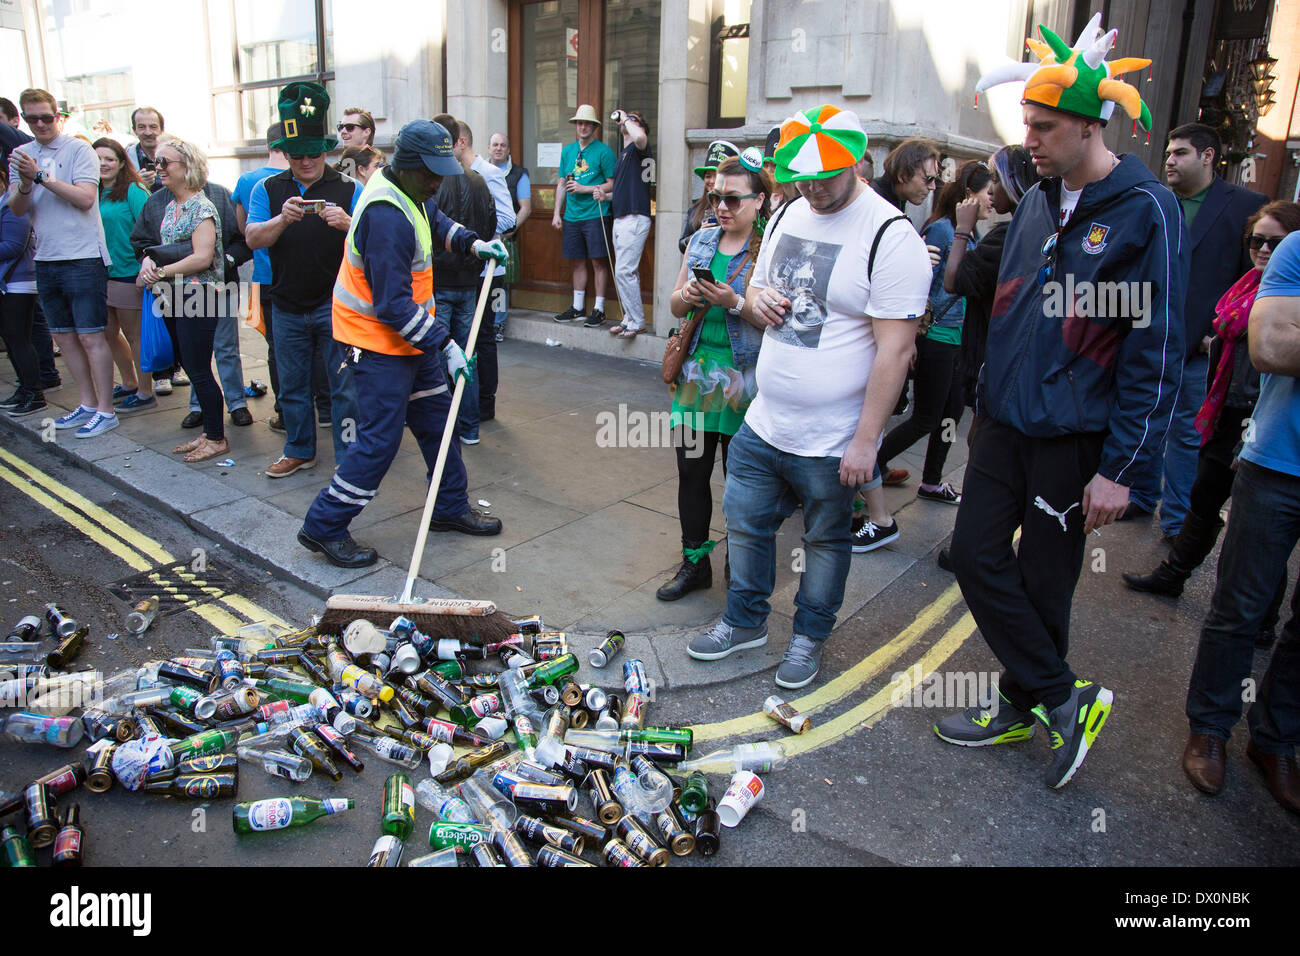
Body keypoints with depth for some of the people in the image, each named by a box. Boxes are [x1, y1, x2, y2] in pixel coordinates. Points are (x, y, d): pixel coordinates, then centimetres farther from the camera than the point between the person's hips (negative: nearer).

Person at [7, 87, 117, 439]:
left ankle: (106, 411, 0)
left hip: (83, 258, -6)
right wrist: (25, 184, -14)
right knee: (64, 336, 11)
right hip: (46, 259, 6)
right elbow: (17, 209, 5)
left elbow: (85, 198, -15)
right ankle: (87, 403, 21)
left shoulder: (78, 149, -4)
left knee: (90, 336, -6)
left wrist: (41, 176, -18)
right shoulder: (21, 154, 12)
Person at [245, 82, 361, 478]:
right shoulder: (268, 189, 6)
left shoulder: (349, 189, 0)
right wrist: (282, 219, -24)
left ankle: (349, 457, 8)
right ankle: (299, 450, 29)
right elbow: (253, 238, -5)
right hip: (288, 307, 3)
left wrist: (347, 223, -30)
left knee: (344, 383, -3)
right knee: (292, 385, 13)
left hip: (336, 304, -3)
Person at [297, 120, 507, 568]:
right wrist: (445, 344, -25)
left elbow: (436, 221, 29)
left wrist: (473, 243, 11)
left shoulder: (409, 193, 5)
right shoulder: (386, 216, -27)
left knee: (437, 418, 15)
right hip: (379, 342, -10)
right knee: (380, 438, -8)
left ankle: (451, 508, 30)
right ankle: (324, 526, 5)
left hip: (412, 334, 10)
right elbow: (393, 305, -28)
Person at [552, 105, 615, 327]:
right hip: (572, 216, 5)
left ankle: (599, 310, 1)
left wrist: (584, 189, -12)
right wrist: (557, 213, 11)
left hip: (595, 215, -5)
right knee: (578, 262, 11)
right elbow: (562, 184, 18)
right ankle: (578, 307, 19)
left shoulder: (603, 151, -2)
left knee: (599, 261, -4)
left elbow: (612, 184, -5)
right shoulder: (567, 151, 14)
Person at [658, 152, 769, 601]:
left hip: (742, 382, -5)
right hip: (696, 374, 5)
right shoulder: (702, 240, 10)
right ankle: (695, 563, 25)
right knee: (691, 472, 10)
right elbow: (675, 305, 14)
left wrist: (735, 302, -24)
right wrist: (686, 296, -7)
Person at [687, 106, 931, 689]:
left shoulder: (890, 237, -16)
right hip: (763, 424, 7)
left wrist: (865, 441, -20)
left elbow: (895, 349, -19)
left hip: (831, 442, -6)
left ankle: (810, 635, 34)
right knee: (744, 522, 16)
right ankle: (745, 621, 37)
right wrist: (755, 302, -5)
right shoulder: (788, 214, 7)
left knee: (826, 539, 13)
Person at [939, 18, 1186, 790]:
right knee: (978, 557, 7)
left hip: (1073, 439, -7)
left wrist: (1121, 468, -15)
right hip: (1006, 425, 7)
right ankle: (1065, 700, 22)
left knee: (1043, 583, 4)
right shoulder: (1038, 200, 9)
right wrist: (990, 403, 16)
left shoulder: (1145, 211, -12)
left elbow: (1158, 350, -13)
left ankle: (1028, 704, 26)